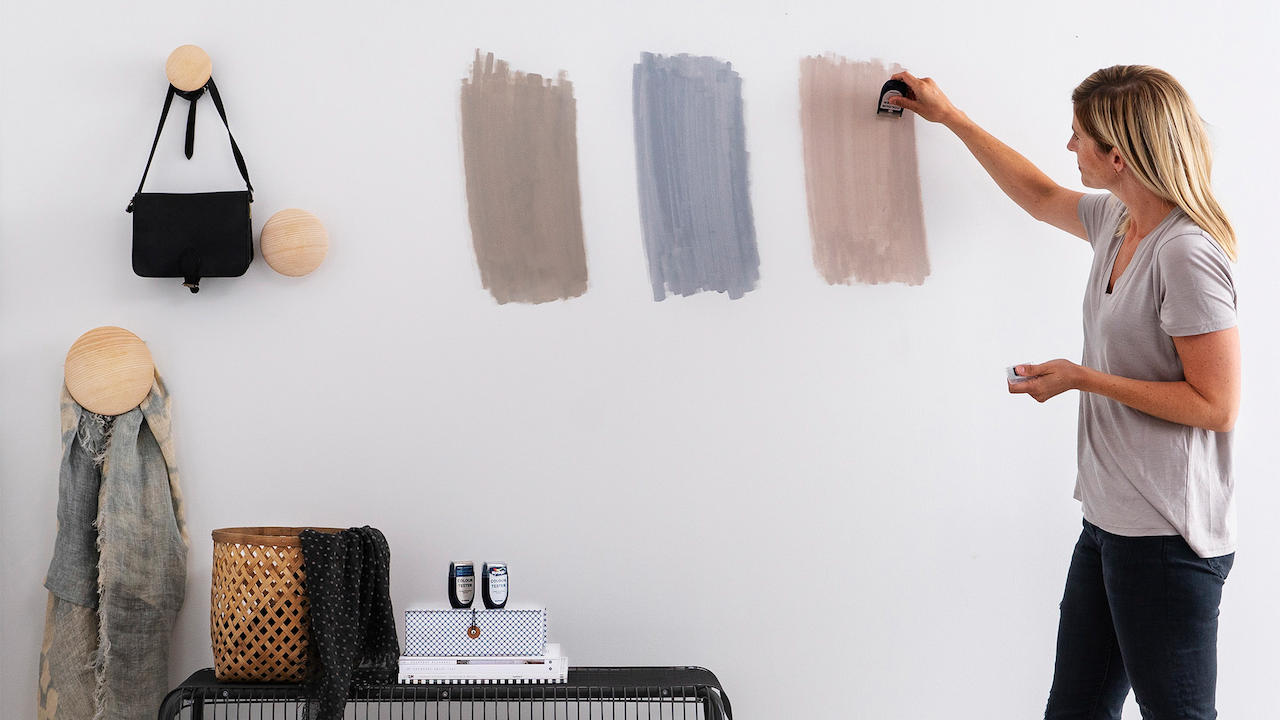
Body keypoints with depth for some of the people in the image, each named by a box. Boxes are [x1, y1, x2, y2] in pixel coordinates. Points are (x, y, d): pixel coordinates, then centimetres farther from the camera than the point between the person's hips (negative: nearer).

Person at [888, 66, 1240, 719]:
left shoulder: (1187, 255, -19)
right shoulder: (1116, 222, 8)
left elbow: (1216, 405, -20)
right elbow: (1039, 195, 30)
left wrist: (1082, 378, -15)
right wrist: (948, 116, 35)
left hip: (1166, 540, -9)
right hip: (1110, 520, 9)